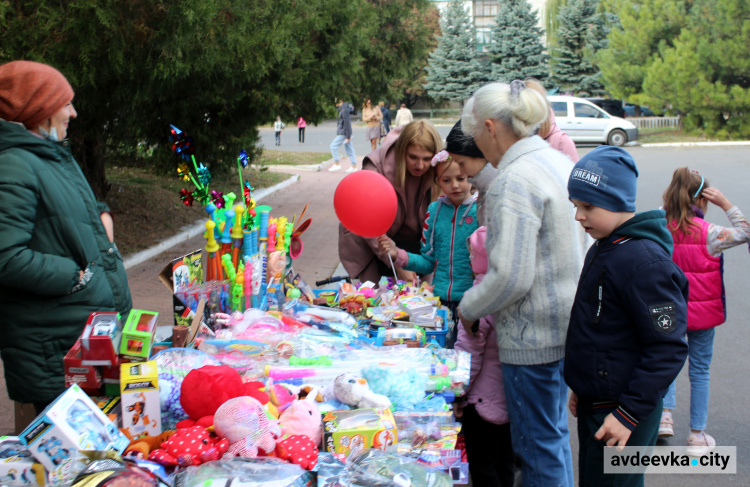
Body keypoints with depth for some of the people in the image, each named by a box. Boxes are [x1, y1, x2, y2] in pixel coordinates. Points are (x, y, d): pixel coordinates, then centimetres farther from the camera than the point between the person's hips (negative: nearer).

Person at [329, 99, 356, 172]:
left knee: (333, 146, -5)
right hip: (342, 133, 10)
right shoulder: (342, 109, 15)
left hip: (343, 133, -10)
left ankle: (337, 164, -1)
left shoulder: (344, 110, -16)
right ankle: (354, 166, 11)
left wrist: (348, 136, -20)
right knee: (349, 149, 10)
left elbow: (347, 123, -20)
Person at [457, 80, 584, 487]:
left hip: (534, 335, -9)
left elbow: (510, 278, -26)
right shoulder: (559, 161, 8)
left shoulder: (513, 182, -21)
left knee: (538, 444, 5)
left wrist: (468, 309, -8)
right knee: (554, 431, 23)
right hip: (567, 324, 10)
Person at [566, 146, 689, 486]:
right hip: (593, 406, 10)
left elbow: (668, 349, -23)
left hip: (622, 417, -9)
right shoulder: (602, 249, 9)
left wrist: (630, 414, -22)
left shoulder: (645, 261, -22)